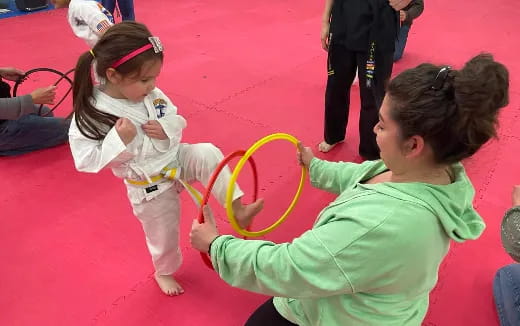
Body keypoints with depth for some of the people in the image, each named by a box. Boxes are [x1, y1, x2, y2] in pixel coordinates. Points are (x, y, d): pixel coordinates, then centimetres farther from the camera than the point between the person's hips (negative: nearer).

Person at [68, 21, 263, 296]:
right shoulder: (91, 113, -22)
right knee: (163, 236, 14)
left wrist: (168, 127, -19)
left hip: (177, 158, 4)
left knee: (208, 154, -26)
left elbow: (178, 119, 4)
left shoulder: (151, 95, -8)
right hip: (150, 188, -3)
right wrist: (119, 141, -32)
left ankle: (237, 209, -17)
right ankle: (164, 272, 47)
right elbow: (86, 160, -19)